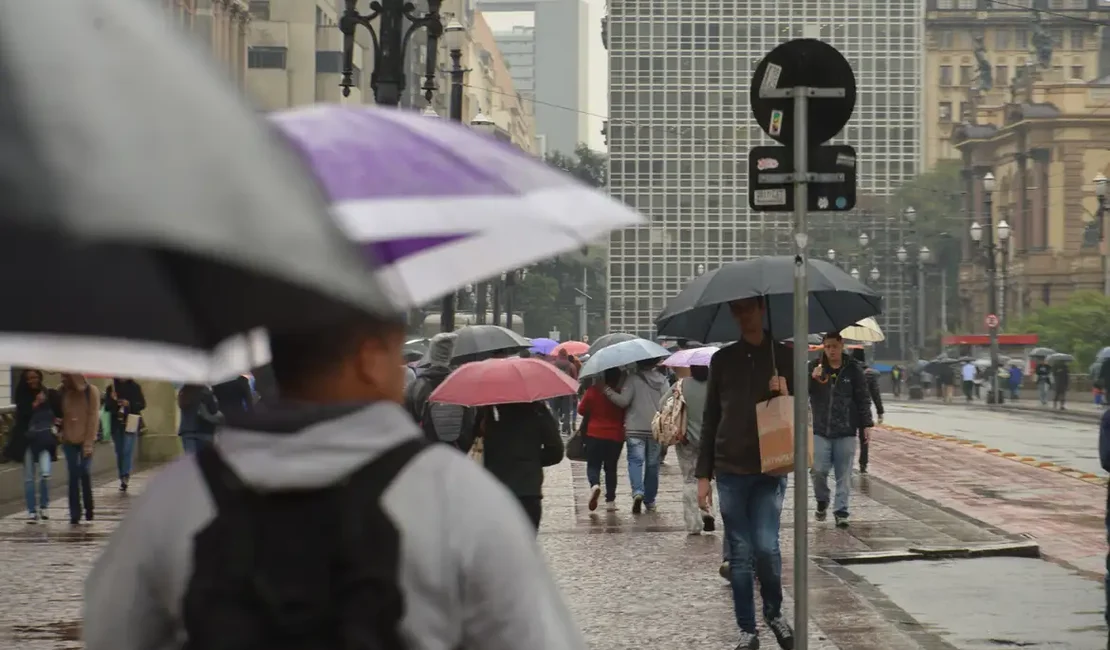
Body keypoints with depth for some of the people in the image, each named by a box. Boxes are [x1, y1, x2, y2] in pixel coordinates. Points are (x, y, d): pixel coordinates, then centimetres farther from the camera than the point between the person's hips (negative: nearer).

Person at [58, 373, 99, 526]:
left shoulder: (91, 391, -7)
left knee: (84, 472, -8)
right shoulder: (63, 392, 2)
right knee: (73, 476, -1)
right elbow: (61, 415, 8)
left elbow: (93, 417, -9)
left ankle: (88, 509, 10)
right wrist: (61, 433, -6)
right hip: (69, 439, 2)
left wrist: (89, 442, -13)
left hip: (85, 440, -2)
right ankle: (75, 514, 2)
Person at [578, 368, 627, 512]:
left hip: (594, 434, -1)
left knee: (593, 465, 7)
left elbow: (582, 410, -1)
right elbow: (626, 416, 1)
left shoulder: (593, 390, -9)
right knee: (611, 468, 12)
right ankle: (610, 500, 10)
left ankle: (594, 484, -25)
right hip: (615, 435, 1)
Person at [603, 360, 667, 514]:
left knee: (636, 461, -4)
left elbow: (624, 401, -15)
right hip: (656, 428, 4)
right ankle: (650, 500, 18)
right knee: (652, 464, 12)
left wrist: (607, 391, -8)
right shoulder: (662, 380, 6)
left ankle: (638, 491, -27)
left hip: (635, 428, -4)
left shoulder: (632, 379, -8)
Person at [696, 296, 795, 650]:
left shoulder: (784, 356, 3)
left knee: (766, 547, -11)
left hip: (770, 469, -2)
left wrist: (785, 395, -15)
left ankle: (774, 613, 14)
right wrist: (703, 474, 5)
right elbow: (710, 418, 9)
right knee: (740, 554, 2)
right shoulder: (723, 360, 8)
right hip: (730, 470, 2)